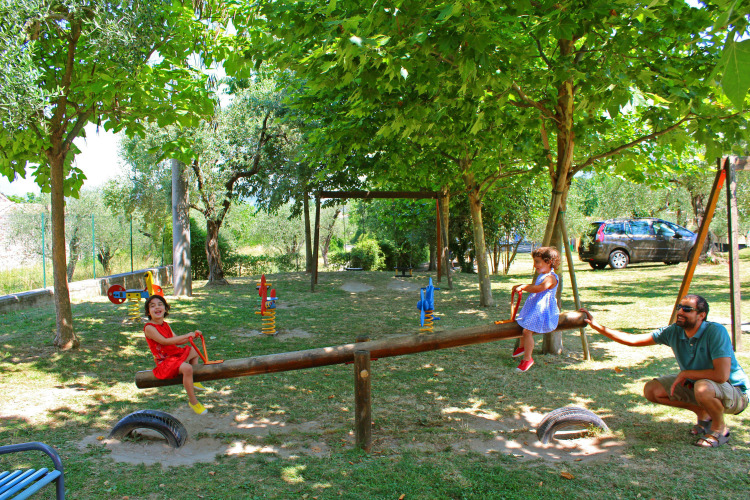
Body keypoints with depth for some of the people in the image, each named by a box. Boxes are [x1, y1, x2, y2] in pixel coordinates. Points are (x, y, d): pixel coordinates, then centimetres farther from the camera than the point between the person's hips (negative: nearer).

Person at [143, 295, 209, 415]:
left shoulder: (165, 325, 10)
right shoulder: (149, 328, -18)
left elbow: (176, 341, 14)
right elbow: (164, 341, -27)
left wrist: (192, 336, 1)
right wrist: (186, 336, -24)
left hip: (175, 354, 10)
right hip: (164, 362, -10)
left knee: (194, 350, 26)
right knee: (187, 368, -33)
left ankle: (194, 381, 31)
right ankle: (192, 401, -19)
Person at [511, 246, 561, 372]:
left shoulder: (551, 278, -20)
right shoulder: (541, 276, 13)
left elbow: (538, 288, -36)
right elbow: (533, 286, 30)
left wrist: (523, 287, -27)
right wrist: (520, 286, 14)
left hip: (542, 311, -11)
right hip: (534, 308, 11)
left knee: (527, 331, -22)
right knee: (522, 323, 26)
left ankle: (527, 358, -11)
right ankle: (522, 347, 48)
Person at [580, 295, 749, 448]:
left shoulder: (715, 331, -28)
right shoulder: (674, 332, -10)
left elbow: (721, 375, -36)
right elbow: (633, 340, -8)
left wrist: (685, 373, -22)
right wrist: (597, 326, -15)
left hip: (734, 392, -6)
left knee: (703, 387, -39)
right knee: (651, 390, -4)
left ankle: (720, 428, -6)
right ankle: (703, 413, 14)